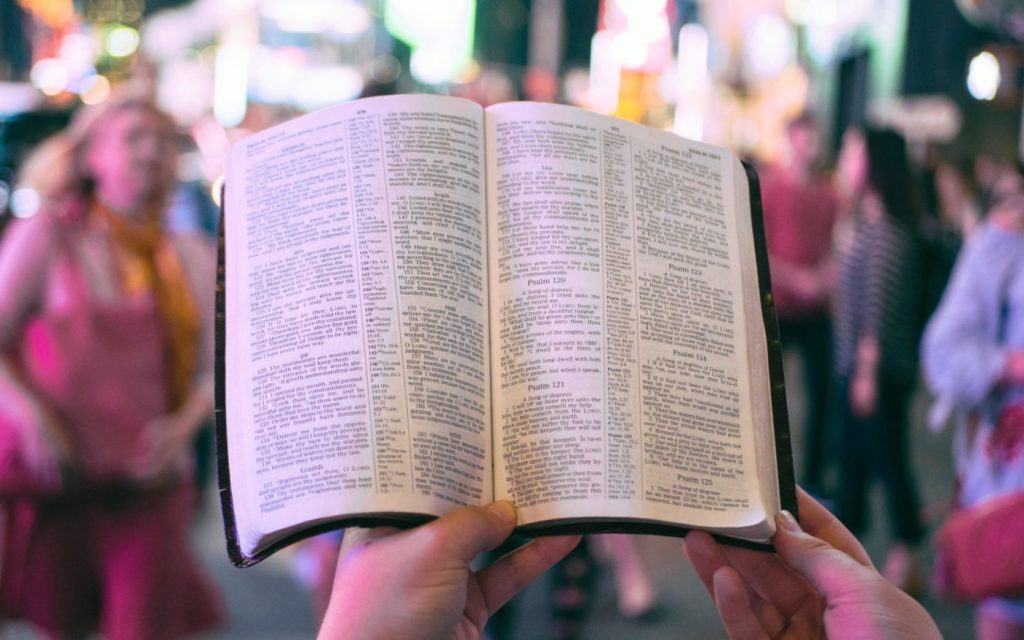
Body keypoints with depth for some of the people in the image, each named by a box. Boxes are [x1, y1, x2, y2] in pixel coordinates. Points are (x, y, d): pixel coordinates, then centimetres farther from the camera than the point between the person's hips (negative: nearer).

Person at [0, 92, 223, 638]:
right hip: (55, 475, -2)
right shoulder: (47, 235, 1)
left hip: (148, 481, 2)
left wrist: (182, 425, -8)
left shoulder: (194, 260, 10)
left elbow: (214, 368, 10)